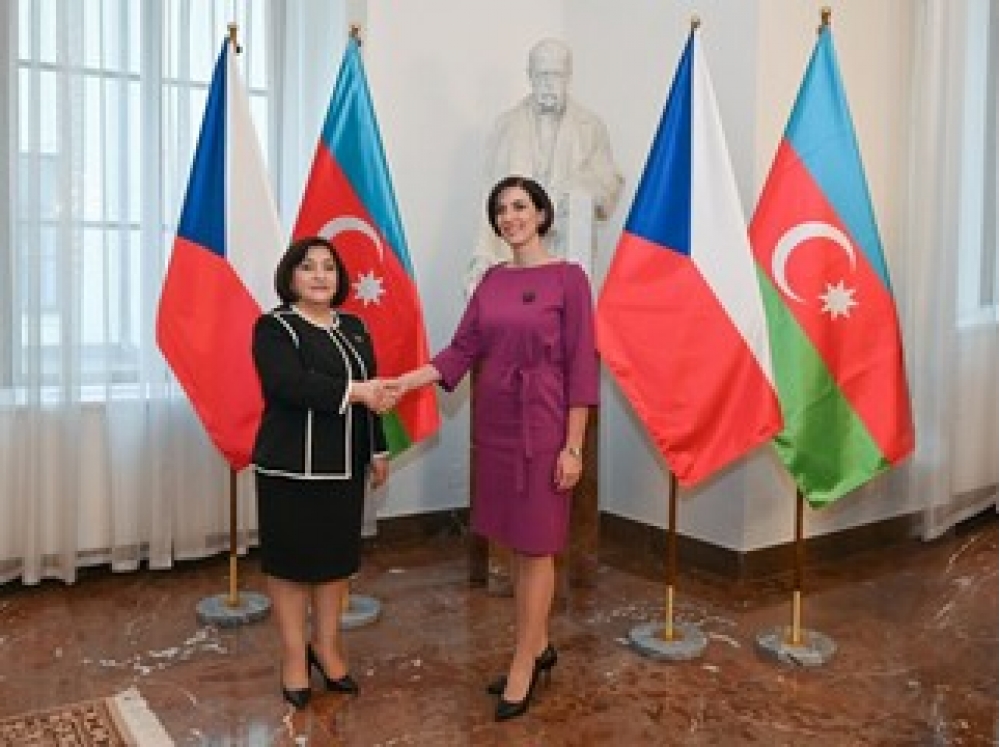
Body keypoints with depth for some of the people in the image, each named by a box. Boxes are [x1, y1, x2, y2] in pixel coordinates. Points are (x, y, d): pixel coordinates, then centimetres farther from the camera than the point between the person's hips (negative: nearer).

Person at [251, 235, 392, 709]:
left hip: (344, 466, 6)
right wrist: (352, 391, -28)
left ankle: (327, 646, 27)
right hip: (291, 467, -5)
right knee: (291, 560, 3)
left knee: (338, 557, 12)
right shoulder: (274, 327, -6)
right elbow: (289, 384, -23)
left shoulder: (354, 328, 12)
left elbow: (373, 393, 14)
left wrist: (377, 450, 12)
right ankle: (295, 656, 18)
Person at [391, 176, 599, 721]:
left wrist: (573, 446, -14)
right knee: (517, 543, 13)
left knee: (536, 546, 2)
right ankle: (537, 647, 29)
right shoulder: (492, 279, 10)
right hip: (494, 422, 6)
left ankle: (522, 668, 13)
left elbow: (581, 364, -10)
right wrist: (406, 380, -8)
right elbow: (462, 349, 6)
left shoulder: (568, 277, -7)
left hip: (541, 425, -6)